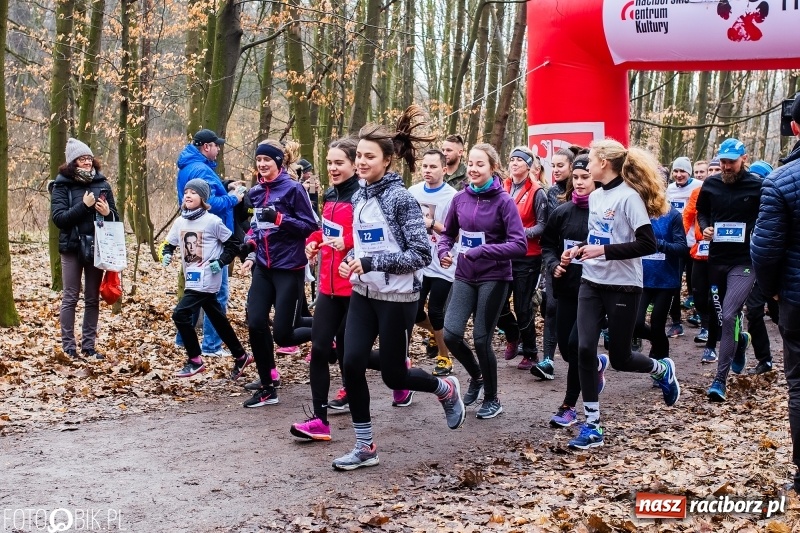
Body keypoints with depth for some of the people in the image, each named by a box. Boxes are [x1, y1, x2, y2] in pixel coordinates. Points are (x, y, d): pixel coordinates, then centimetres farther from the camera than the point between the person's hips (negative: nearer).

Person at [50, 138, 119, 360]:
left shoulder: (102, 184, 6)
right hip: (72, 248, -3)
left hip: (97, 248, 3)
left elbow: (116, 217, 11)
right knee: (70, 298, 1)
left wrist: (108, 213, -10)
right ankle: (68, 347, 5)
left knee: (93, 299, 8)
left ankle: (89, 346, 15)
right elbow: (58, 218, -12)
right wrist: (84, 206, -20)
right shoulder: (62, 185, -3)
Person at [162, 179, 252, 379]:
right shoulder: (180, 221, 6)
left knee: (181, 314, -14)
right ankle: (241, 356, 28)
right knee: (218, 320, 15)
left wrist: (221, 262, -14)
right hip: (193, 279, 7)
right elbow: (170, 243, 17)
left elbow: (233, 244, -4)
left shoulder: (212, 221, -11)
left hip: (206, 280, -7)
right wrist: (167, 254, -3)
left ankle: (195, 361, -2)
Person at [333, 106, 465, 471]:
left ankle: (446, 389, 33)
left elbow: (421, 254, -19)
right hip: (363, 294, 6)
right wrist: (351, 260, -1)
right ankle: (365, 447, 9)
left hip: (397, 298, -6)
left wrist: (372, 263, -23)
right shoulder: (359, 198, 6)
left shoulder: (400, 197, -15)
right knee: (352, 364, -4)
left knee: (393, 375, 1)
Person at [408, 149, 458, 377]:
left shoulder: (451, 196, -12)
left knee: (435, 313, -1)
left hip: (442, 266, -4)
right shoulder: (413, 192, 1)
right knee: (415, 312, 8)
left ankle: (444, 357, 19)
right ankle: (436, 335, 40)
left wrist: (433, 225, -26)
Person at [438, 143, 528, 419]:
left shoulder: (504, 201, -12)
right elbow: (448, 232, 15)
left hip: (494, 279, -4)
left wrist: (481, 251, -26)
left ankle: (492, 399, 21)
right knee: (451, 334, -6)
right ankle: (476, 375, 26)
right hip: (464, 277, 4)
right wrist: (444, 251, -6)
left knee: (481, 339, -1)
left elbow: (519, 245, -18)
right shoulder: (460, 198, 1)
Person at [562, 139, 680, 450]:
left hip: (623, 287, -6)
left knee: (620, 358, 4)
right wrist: (577, 251, 4)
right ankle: (592, 427, 1)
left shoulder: (629, 196, -15)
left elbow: (648, 244, -20)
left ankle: (663, 370, 38)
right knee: (585, 350, -7)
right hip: (591, 284, 6)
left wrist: (604, 251, -23)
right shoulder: (595, 197, 8)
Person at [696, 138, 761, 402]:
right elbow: (701, 212, 18)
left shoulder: (757, 187, -7)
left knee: (728, 316, -16)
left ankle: (720, 380, -10)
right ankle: (740, 339, 52)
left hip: (744, 261, -5)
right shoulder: (710, 184, 4)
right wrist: (705, 228, -2)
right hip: (717, 259, 5)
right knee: (720, 315, 16)